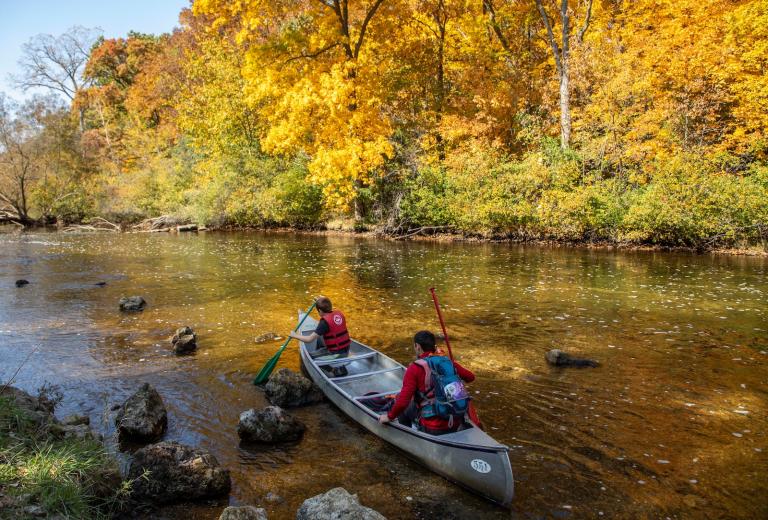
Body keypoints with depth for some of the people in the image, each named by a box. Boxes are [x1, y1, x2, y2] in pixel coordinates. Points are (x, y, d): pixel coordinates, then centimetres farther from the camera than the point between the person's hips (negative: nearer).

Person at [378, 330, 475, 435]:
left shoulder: (414, 368, -13)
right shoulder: (448, 362, 2)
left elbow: (403, 402, -19)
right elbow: (470, 377, 14)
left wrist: (389, 416, -2)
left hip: (433, 429, -6)